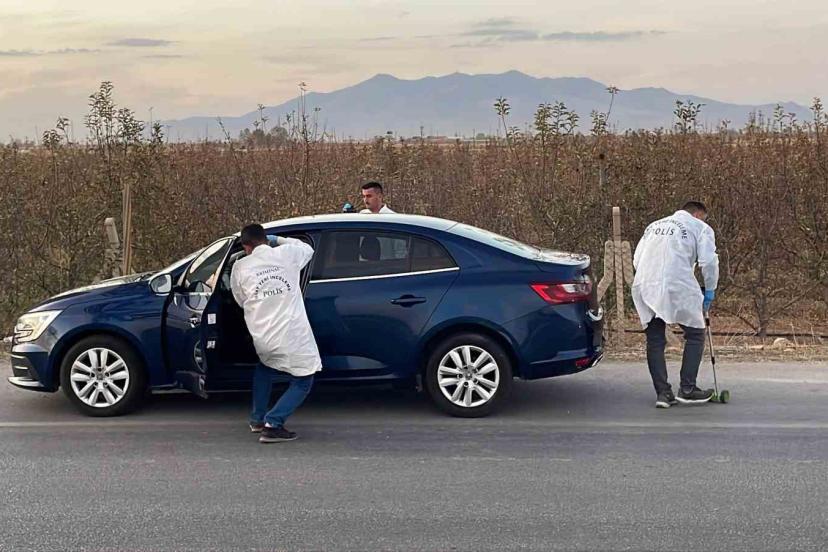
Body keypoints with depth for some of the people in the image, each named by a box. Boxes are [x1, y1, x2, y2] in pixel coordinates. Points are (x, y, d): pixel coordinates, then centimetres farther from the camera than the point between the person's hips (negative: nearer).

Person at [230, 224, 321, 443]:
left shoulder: (240, 267, 4)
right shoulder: (286, 254, 3)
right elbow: (308, 249, 25)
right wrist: (279, 241, 30)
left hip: (263, 340, 3)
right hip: (293, 338, -3)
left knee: (264, 368, 34)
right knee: (302, 382, 13)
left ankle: (257, 418, 30)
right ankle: (273, 423, -5)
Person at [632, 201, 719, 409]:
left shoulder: (654, 226, 27)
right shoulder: (701, 228, 12)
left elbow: (636, 259, 20)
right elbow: (708, 261, 0)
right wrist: (710, 290, 11)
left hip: (644, 287, 5)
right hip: (677, 286, -5)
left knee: (655, 340, 10)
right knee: (695, 334, 9)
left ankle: (662, 392, 7)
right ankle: (687, 389, 6)